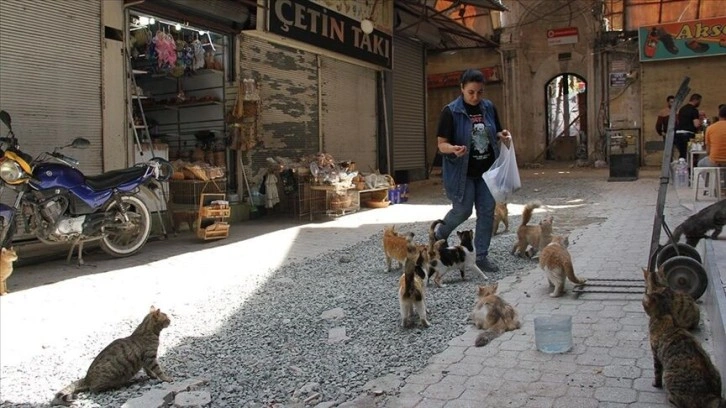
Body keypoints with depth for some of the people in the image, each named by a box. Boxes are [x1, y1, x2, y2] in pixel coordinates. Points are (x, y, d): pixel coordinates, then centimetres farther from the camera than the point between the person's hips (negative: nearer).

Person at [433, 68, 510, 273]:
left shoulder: (489, 108, 3)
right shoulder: (450, 111, -12)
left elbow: (495, 134, 15)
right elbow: (441, 144, -12)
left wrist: (502, 136, -9)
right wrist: (453, 149, -35)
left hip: (487, 171, 5)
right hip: (462, 172, -5)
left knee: (487, 212, 4)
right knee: (463, 211, 2)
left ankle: (481, 256, 15)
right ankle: (439, 234, 32)